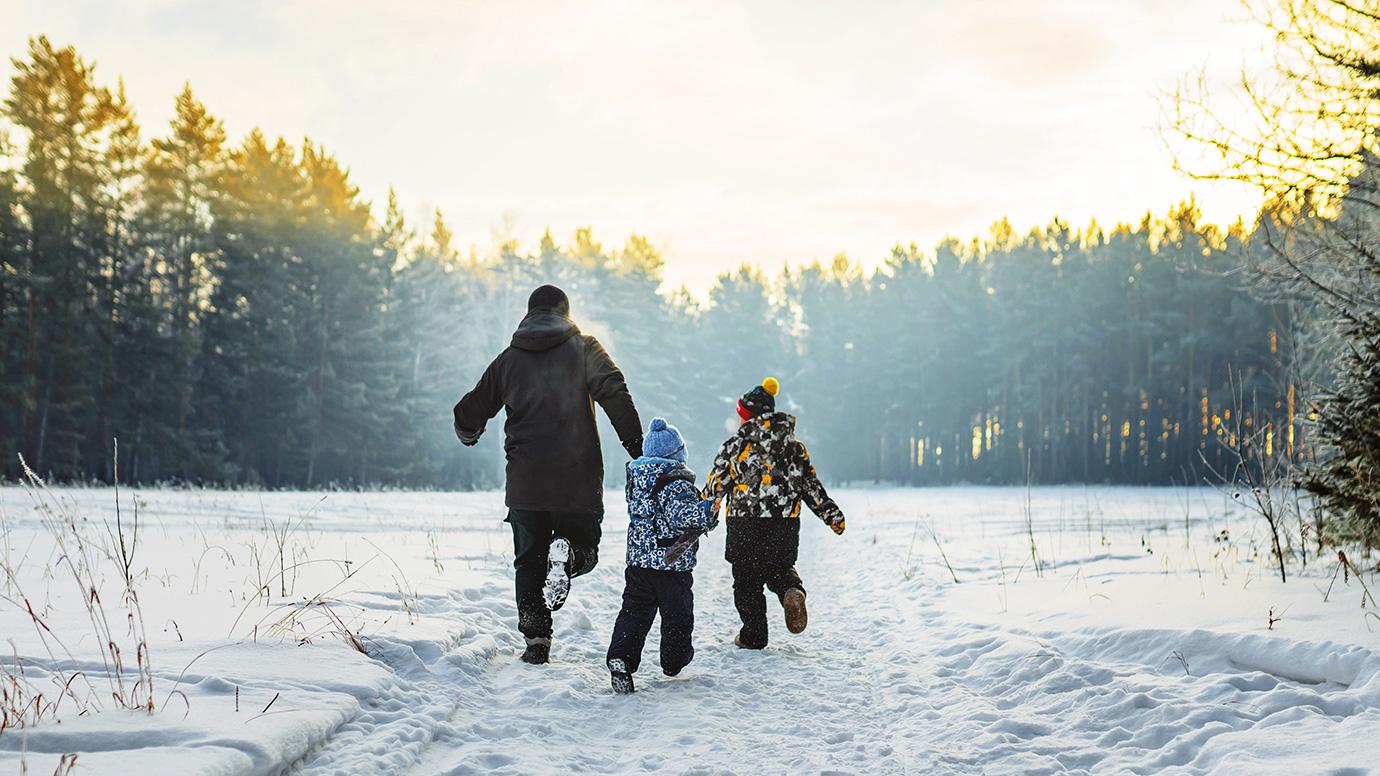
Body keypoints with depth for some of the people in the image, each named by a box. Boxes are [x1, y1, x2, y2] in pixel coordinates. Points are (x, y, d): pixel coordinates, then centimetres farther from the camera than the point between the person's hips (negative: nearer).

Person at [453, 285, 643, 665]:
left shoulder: (507, 359, 10)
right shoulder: (582, 347, 2)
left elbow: (468, 416, 14)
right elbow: (616, 396, -12)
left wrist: (468, 434, 38)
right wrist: (639, 451, -11)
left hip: (525, 484, 2)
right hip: (578, 481, -2)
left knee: (529, 561, 14)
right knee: (585, 549, 13)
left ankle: (536, 640, 4)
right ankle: (566, 553, -21)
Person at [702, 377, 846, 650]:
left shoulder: (737, 444, -7)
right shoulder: (793, 445, 5)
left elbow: (715, 484, -1)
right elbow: (811, 484, 6)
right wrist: (831, 514, 14)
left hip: (745, 525, -3)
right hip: (785, 523, 3)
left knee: (747, 579, 10)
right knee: (780, 569, 21)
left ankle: (754, 635, 12)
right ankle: (793, 592, -12)